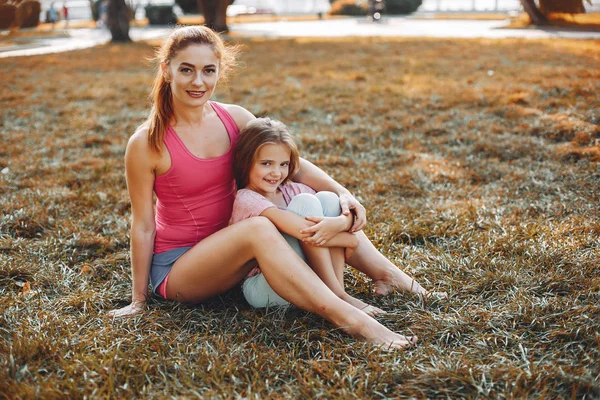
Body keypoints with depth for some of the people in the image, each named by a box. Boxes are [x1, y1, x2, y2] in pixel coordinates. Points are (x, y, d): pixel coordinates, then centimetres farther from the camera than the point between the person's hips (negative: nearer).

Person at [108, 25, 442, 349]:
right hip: (176, 267, -6)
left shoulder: (235, 119, -2)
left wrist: (342, 192, -19)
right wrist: (139, 300, -5)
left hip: (230, 251, 6)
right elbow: (143, 225, -10)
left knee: (322, 205, -7)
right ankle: (350, 320, -40)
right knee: (259, 228, -36)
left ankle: (387, 275, -6)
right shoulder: (146, 144, -16)